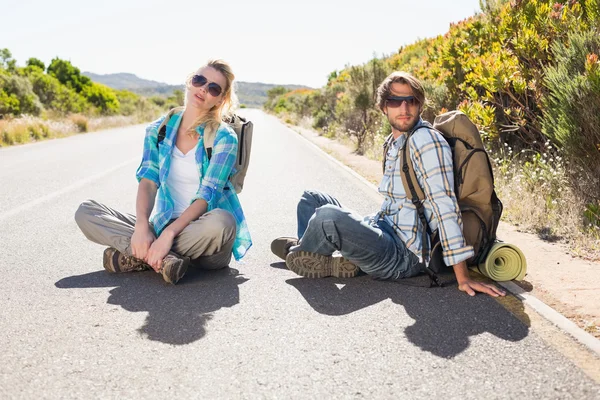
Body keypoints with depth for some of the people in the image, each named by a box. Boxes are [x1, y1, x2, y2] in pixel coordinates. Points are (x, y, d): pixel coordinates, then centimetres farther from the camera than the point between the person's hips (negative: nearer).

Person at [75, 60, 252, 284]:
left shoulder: (224, 138, -8)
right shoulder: (159, 130, 5)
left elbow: (206, 196, -18)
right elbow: (148, 181, -7)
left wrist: (169, 234, -31)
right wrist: (142, 226, -26)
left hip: (205, 234, -3)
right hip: (164, 224, 4)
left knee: (221, 221, -40)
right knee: (86, 212, -12)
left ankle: (137, 257, -22)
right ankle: (163, 258, -29)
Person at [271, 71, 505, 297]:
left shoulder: (426, 138, -17)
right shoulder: (394, 145, 11)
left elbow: (445, 205, -24)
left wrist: (462, 277, -27)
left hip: (404, 256, -10)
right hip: (383, 233, 10)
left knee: (328, 215, -30)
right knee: (311, 198, 18)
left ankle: (299, 254, 0)